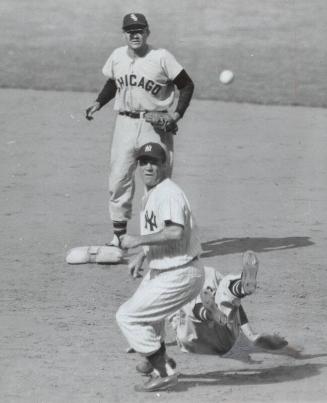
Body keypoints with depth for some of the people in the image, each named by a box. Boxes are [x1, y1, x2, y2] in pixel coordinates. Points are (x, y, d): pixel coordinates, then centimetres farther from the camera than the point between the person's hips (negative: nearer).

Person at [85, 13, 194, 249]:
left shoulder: (161, 57, -9)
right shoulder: (117, 57, 5)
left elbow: (187, 85, -5)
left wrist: (177, 114, -15)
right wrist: (98, 104, 8)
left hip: (155, 125, -4)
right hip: (125, 123, 4)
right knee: (119, 180, 2)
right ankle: (119, 236, 11)